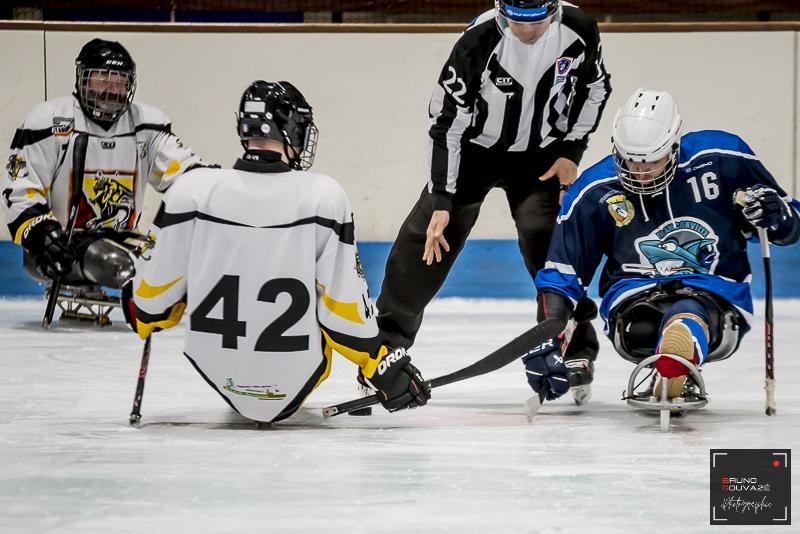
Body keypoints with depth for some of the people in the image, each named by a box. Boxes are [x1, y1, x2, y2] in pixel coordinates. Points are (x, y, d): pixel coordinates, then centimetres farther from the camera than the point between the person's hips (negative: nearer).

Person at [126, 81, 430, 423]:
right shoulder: (323, 196, -17)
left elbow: (153, 296, -4)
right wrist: (385, 367, 1)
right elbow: (343, 304, -13)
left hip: (217, 374, 1)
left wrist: (144, 316, 19)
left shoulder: (192, 192, -14)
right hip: (291, 380, -1)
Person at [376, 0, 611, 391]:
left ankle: (577, 346, -6)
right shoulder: (479, 41, -28)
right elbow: (447, 123, -22)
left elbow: (595, 88, 0)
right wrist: (441, 201, -24)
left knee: (545, 238, -17)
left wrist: (571, 152, -7)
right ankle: (387, 336, 12)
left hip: (540, 155, 1)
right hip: (475, 148, 0)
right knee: (427, 235, -4)